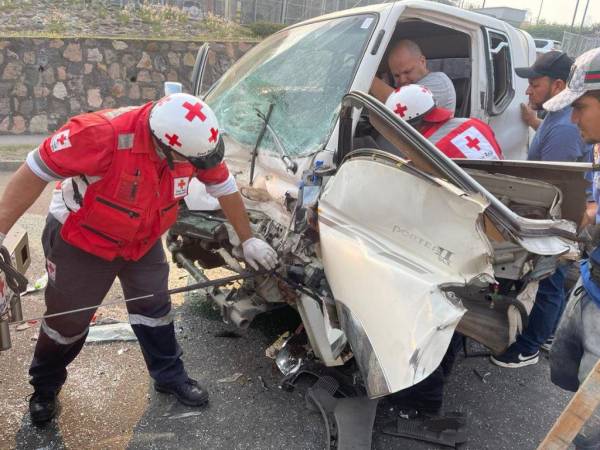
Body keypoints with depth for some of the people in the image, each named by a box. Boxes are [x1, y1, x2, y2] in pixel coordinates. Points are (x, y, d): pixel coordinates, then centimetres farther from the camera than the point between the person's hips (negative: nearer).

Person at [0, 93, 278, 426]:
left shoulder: (192, 137, -21)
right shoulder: (102, 135, -38)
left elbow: (224, 187, -6)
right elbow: (35, 172, -29)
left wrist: (248, 239, -1)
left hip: (144, 241, 4)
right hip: (82, 240, -3)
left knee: (155, 310, 9)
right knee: (68, 320, 11)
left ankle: (171, 376, 31)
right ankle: (44, 388, 38)